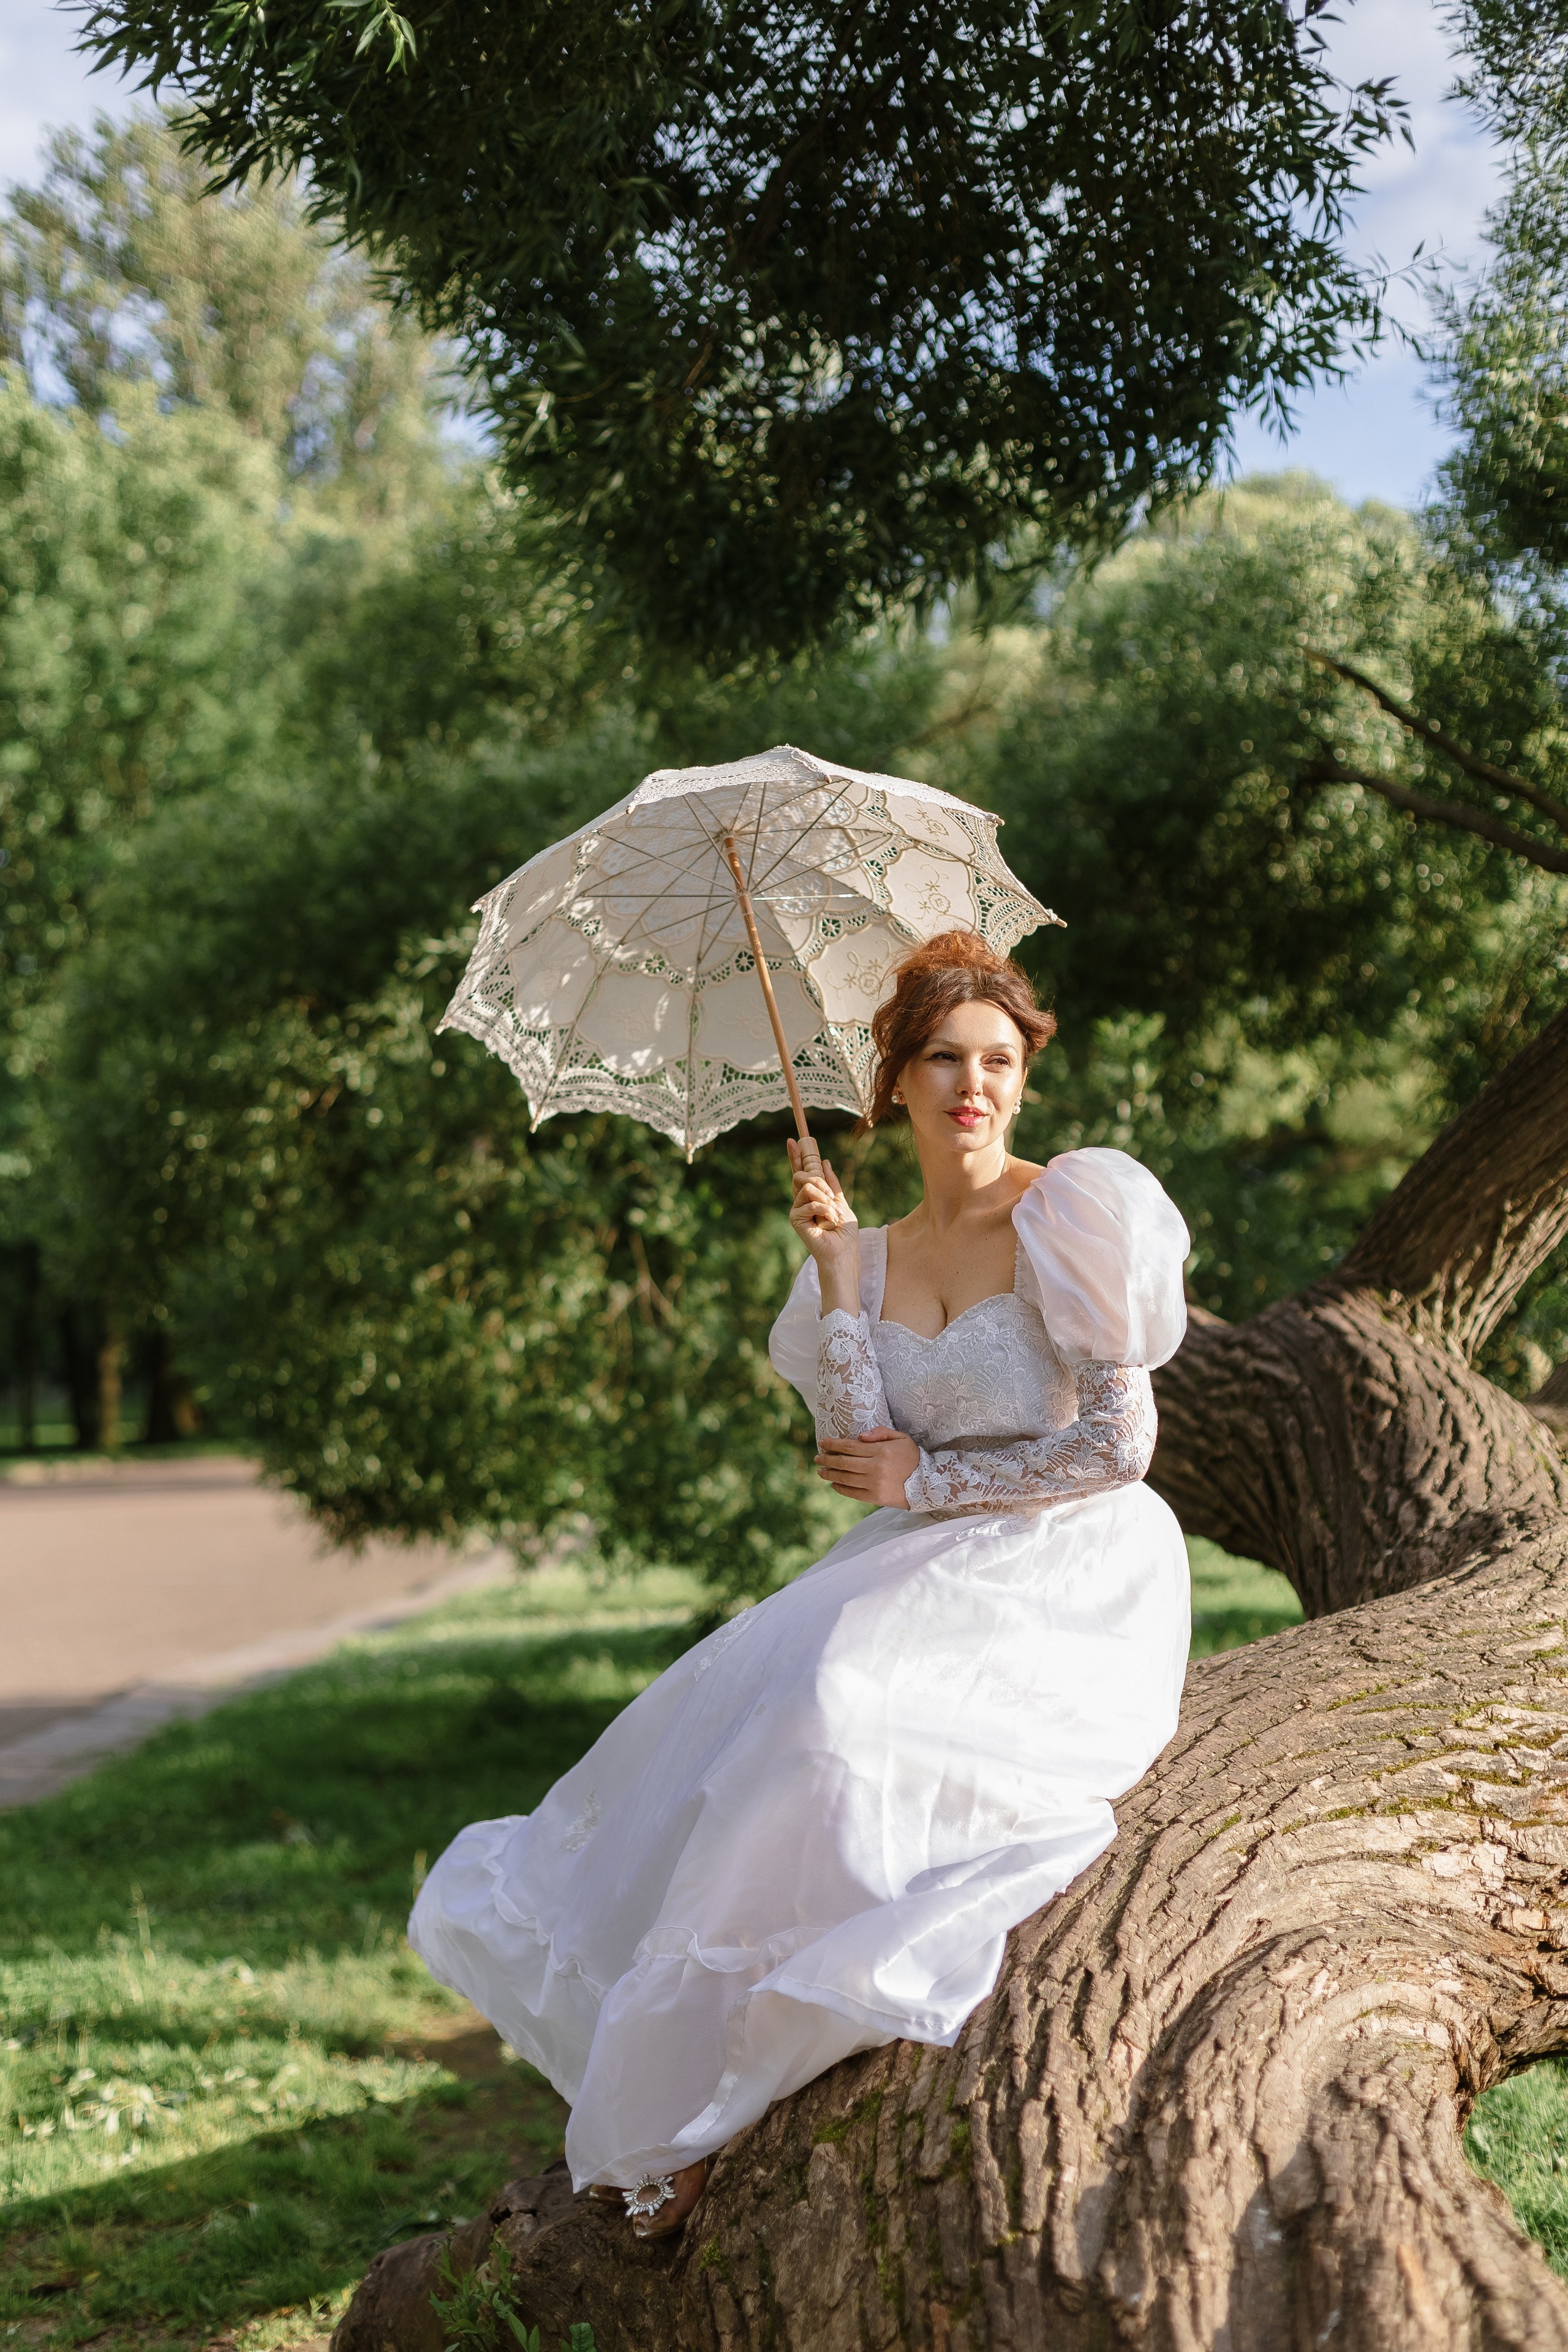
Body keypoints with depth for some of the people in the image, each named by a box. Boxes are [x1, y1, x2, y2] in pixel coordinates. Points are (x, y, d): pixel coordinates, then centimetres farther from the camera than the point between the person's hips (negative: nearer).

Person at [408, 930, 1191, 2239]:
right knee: (736, 1716, -18)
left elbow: (1120, 1444, -10)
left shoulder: (1069, 1217, -6)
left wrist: (930, 1479, -7)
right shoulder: (874, 1261, 11)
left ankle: (718, 2109, -16)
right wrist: (836, 1270, -8)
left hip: (1074, 1585, -6)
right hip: (929, 1582, 6)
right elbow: (859, 1452, -3)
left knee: (832, 1717, -29)